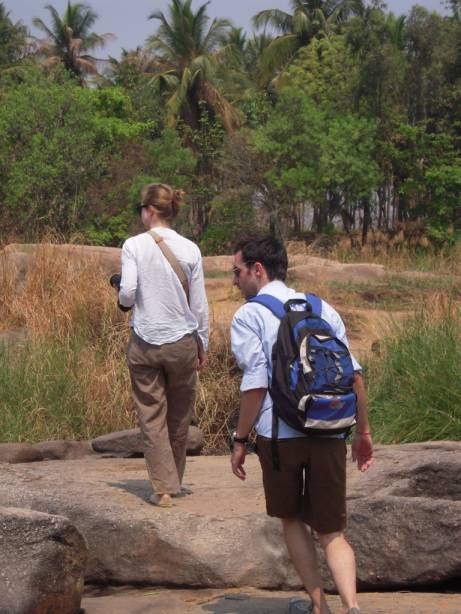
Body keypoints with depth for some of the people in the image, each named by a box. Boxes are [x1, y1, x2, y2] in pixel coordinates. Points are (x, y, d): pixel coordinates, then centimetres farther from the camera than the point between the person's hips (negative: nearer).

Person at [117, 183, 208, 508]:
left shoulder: (134, 246, -7)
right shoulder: (189, 249, -2)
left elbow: (127, 294, -13)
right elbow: (199, 304, 2)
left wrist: (123, 299, 11)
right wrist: (203, 345, 12)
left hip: (145, 343, -1)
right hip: (183, 343, 1)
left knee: (152, 418, 6)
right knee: (180, 417, 16)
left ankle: (164, 488, 2)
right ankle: (175, 480, 27)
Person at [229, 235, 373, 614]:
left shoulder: (249, 316, -2)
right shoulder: (323, 309, 12)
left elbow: (256, 383, -10)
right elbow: (352, 373, 7)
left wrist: (240, 440, -3)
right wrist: (363, 431, 12)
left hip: (279, 433, -3)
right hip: (329, 433, 3)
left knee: (291, 520, 19)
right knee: (331, 530, 10)